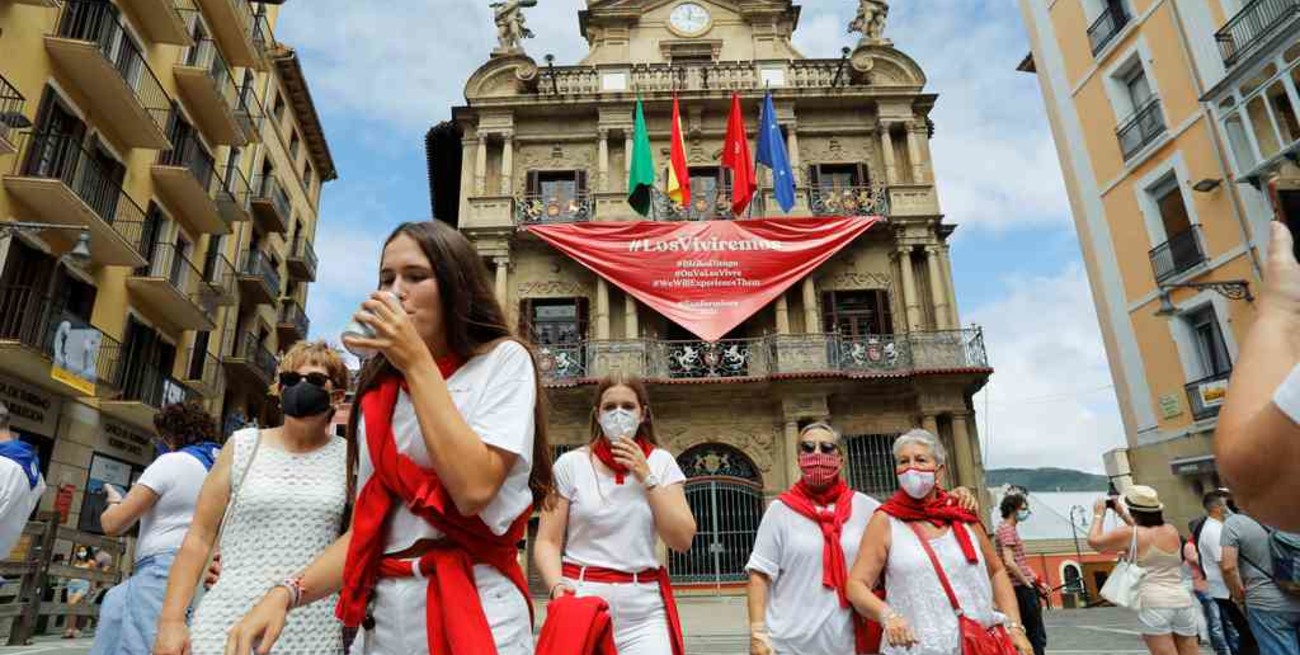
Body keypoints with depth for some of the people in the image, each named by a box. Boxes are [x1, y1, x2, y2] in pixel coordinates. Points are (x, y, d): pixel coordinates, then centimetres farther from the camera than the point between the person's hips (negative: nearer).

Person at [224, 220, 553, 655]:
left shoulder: (502, 361, -6)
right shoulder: (380, 390, 10)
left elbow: (474, 489, -21)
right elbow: (368, 525, 10)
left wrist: (418, 363, -16)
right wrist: (287, 593, -6)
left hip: (470, 611, -5)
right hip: (381, 617, 6)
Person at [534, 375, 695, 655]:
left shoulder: (660, 462, 5)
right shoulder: (571, 464, -2)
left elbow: (682, 540, -2)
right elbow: (547, 542, -2)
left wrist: (646, 477, -8)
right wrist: (557, 586, -21)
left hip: (644, 608, 1)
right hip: (582, 600, -1)